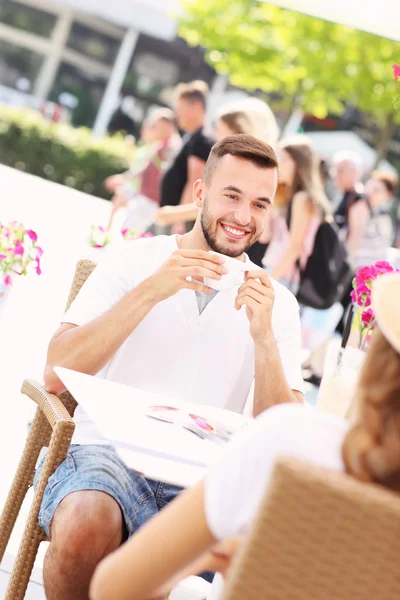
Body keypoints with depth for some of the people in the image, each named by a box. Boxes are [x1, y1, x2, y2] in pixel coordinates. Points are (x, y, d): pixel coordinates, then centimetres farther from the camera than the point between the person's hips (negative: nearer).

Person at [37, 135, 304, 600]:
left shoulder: (277, 304, 11)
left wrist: (264, 337, -12)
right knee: (85, 525, -35)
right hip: (109, 452, -1)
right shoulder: (134, 260, 7)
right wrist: (150, 291, -13)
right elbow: (55, 374, -5)